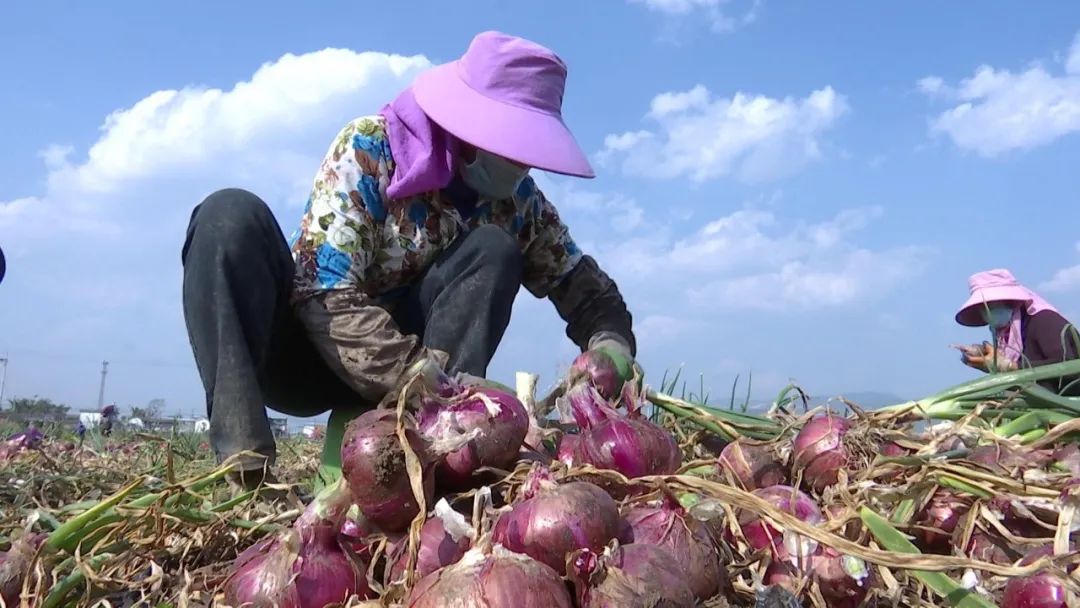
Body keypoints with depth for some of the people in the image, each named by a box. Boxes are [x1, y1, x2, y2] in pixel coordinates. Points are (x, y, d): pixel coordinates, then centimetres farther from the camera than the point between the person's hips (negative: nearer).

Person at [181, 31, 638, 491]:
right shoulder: (368, 148, -17)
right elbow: (325, 295, -26)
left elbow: (588, 290, 1)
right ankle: (244, 460, -36)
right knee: (231, 216, -28)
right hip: (302, 345, -2)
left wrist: (611, 349, -22)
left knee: (493, 252, -20)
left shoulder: (517, 199, -5)